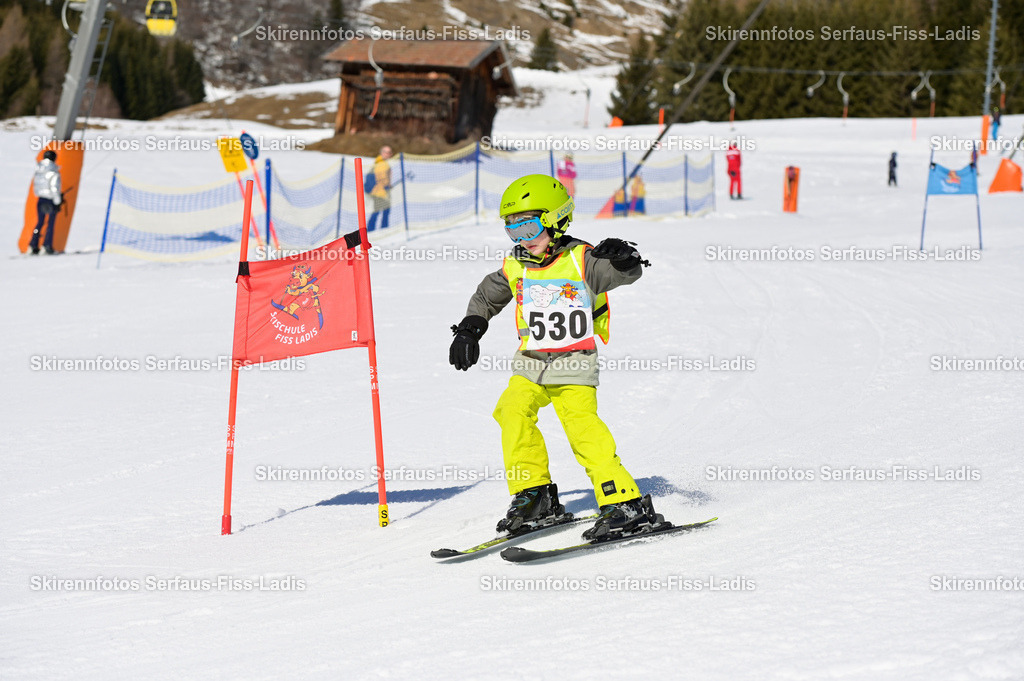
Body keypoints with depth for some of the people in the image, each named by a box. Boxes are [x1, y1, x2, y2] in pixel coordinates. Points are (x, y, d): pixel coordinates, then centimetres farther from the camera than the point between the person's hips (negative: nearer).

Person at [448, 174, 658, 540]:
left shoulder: (582, 261, -8)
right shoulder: (516, 268, 7)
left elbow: (626, 274, -20)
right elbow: (486, 296, 25)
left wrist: (623, 259, -41)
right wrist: (469, 329, 14)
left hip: (574, 363, -6)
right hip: (530, 364, 6)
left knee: (580, 421, -22)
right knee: (513, 408, -16)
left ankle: (625, 502, -22)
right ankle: (534, 495, -5)